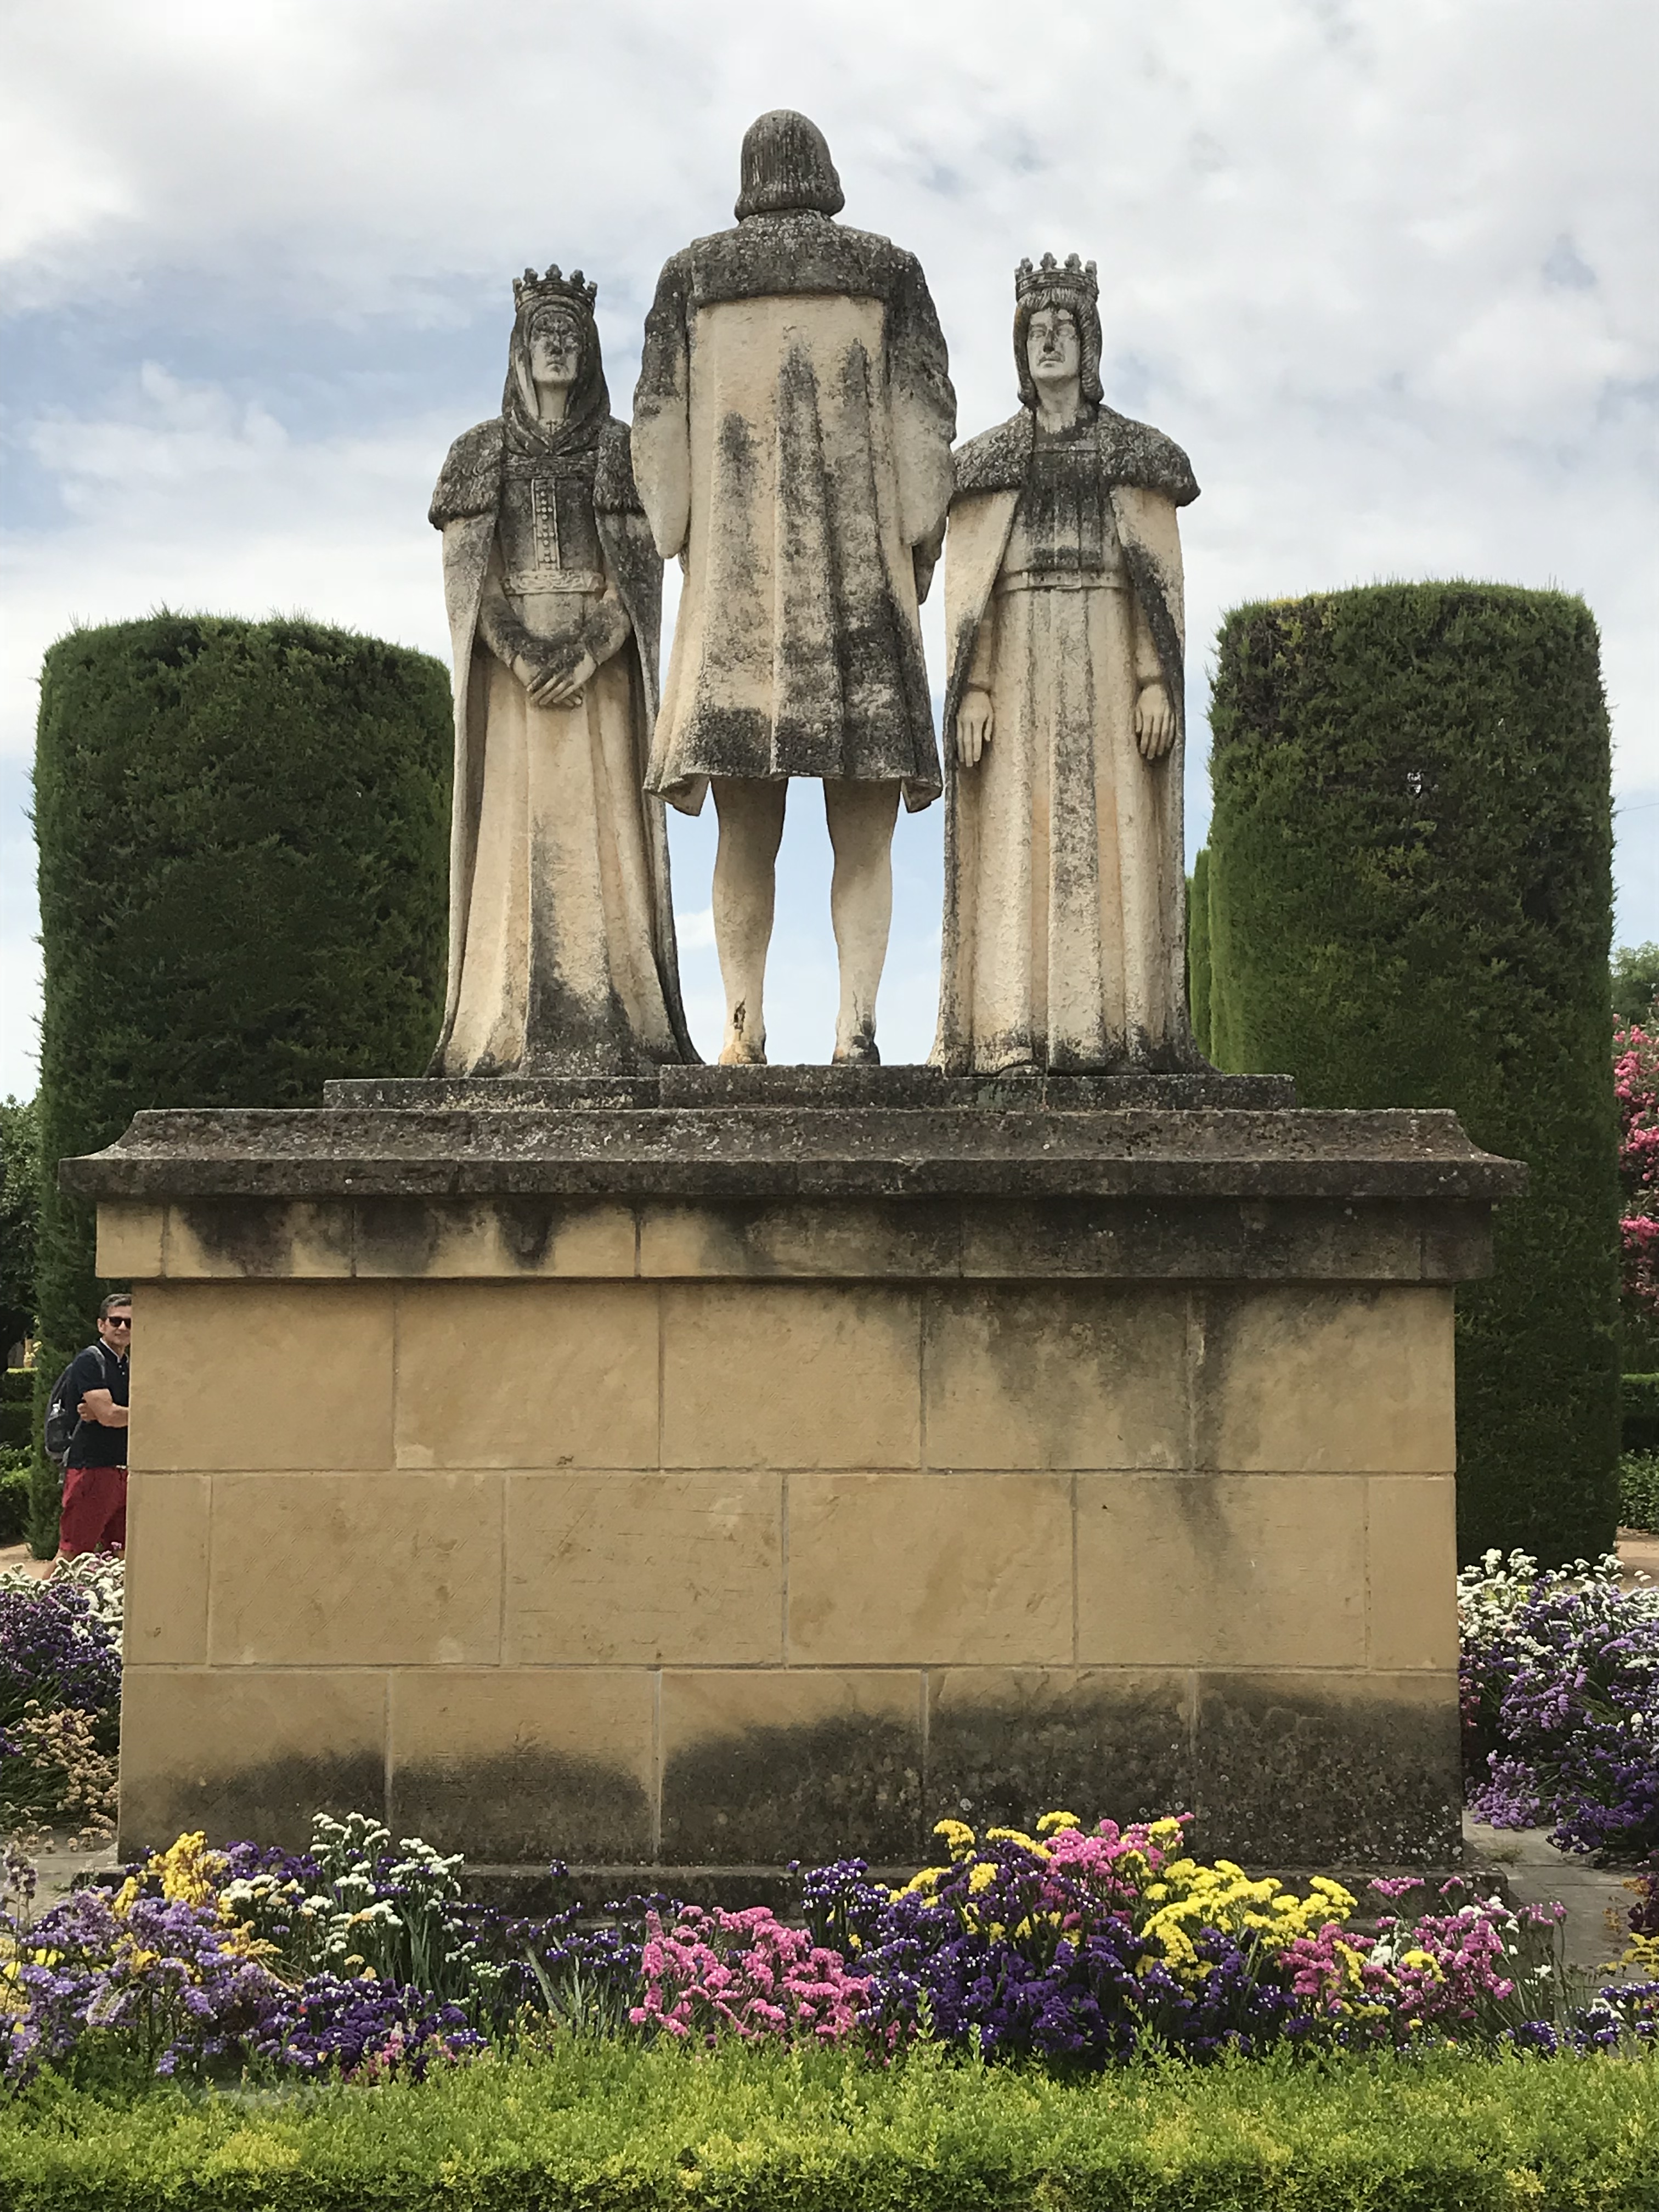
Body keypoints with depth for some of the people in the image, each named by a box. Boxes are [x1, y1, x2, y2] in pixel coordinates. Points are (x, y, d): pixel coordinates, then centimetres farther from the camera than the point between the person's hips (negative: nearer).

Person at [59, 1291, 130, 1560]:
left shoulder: (130, 1367, 17)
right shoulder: (89, 1361, -7)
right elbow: (109, 1415, -16)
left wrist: (99, 1413, -11)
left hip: (123, 1471, 7)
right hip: (91, 1468, -7)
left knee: (118, 1556, 6)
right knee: (71, 1554, -8)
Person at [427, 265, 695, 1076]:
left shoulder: (623, 449, 9)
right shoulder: (479, 452, 11)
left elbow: (642, 566, 1)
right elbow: (463, 569, 3)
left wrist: (590, 654, -14)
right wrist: (520, 655, -13)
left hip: (601, 667, 0)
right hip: (507, 666, 1)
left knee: (600, 830, -6)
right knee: (514, 834, -4)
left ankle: (611, 1025, -7)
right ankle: (509, 1029, -6)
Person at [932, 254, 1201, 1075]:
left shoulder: (1138, 455, 13)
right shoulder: (987, 461, 14)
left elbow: (1163, 577, 6)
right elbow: (965, 583, 7)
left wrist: (1158, 682, -7)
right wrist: (971, 689, -6)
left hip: (1111, 669, 0)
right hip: (1019, 668, 0)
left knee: (1116, 842, -7)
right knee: (1015, 845, -8)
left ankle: (1122, 1026, -7)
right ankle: (1018, 1034, -11)